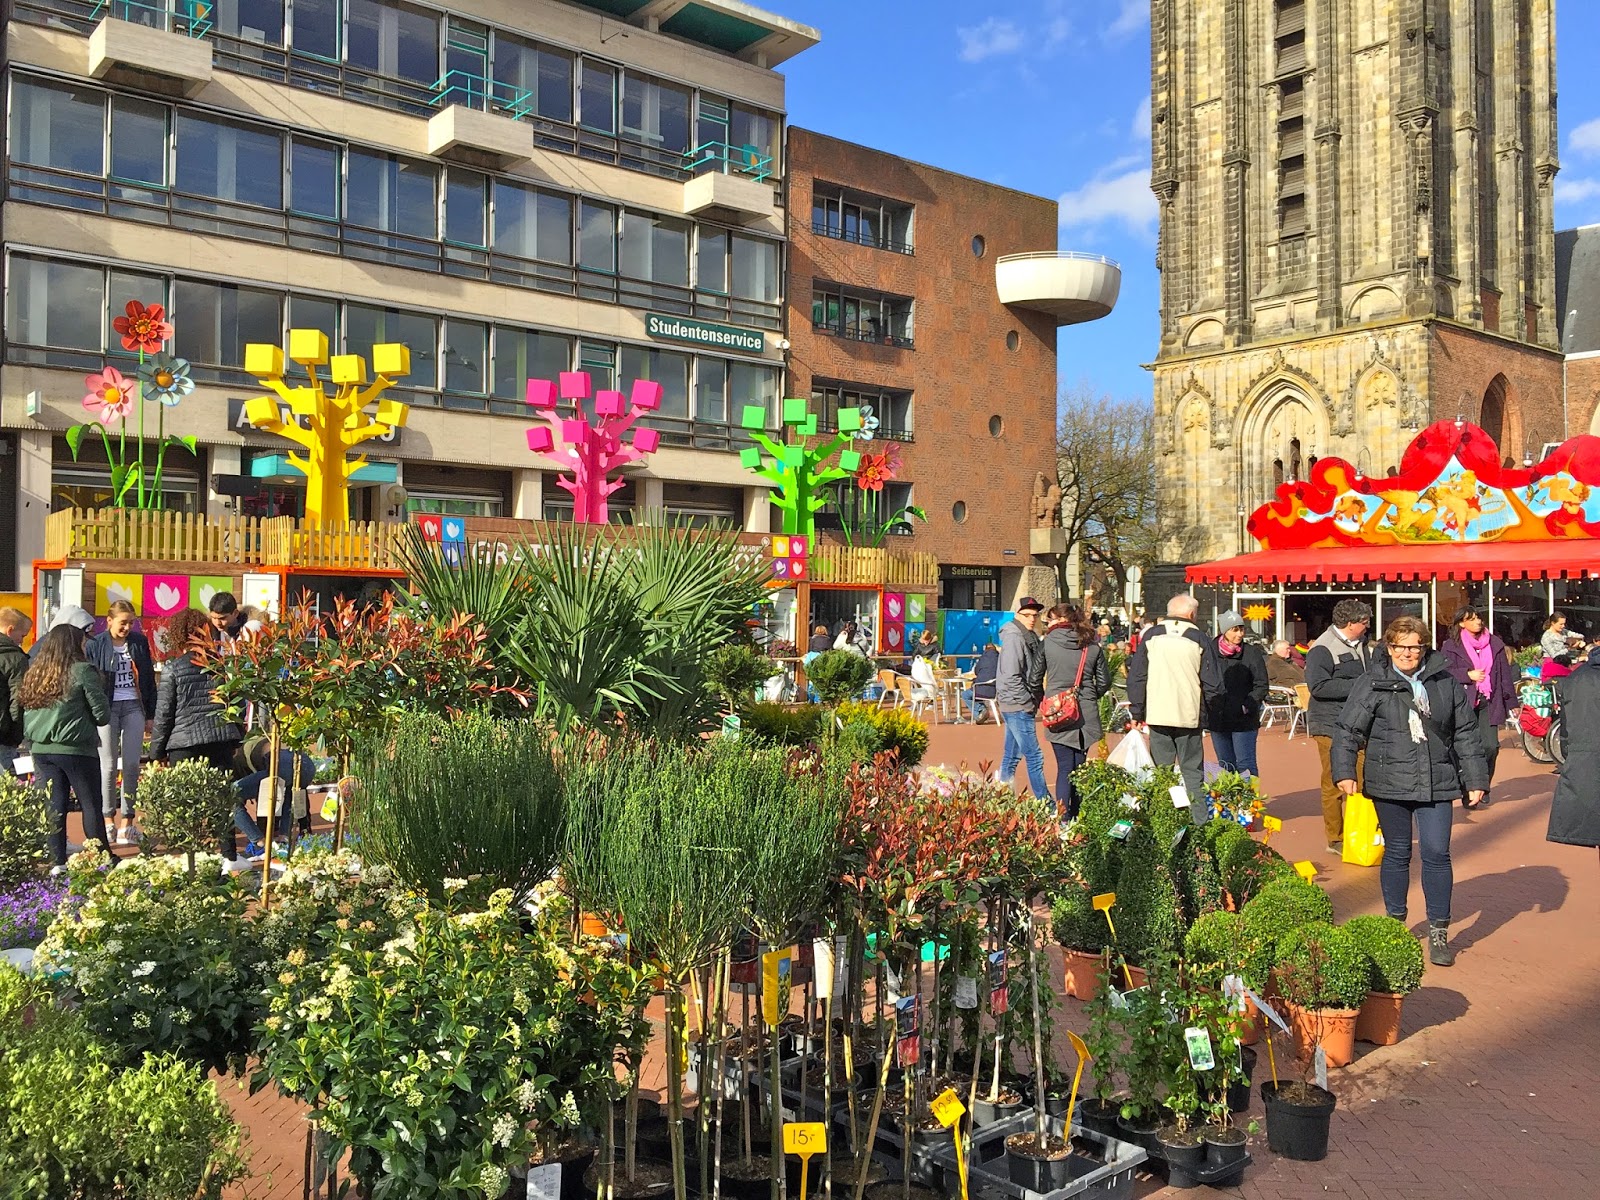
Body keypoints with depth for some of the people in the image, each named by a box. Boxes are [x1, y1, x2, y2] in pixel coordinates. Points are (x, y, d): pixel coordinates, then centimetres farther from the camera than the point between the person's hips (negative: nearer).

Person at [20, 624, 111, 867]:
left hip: (41, 749, 5)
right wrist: (84, 719, 13)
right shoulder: (83, 671, -9)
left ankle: (58, 862, 8)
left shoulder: (34, 674, 8)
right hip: (76, 749, -5)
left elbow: (26, 713, 12)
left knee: (53, 805, 7)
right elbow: (102, 713, -7)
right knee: (91, 804, 4)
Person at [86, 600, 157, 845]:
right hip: (106, 707, -2)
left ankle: (127, 820, 5)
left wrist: (150, 714, 9)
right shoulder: (95, 645, 0)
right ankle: (108, 820, 10)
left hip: (133, 707, 2)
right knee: (108, 765, 1)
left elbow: (148, 679, 12)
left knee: (132, 765, -1)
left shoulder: (139, 642, 8)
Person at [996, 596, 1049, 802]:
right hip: (1018, 706, -9)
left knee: (1011, 756, 14)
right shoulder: (1014, 638, -15)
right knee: (1034, 757, -7)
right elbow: (1011, 677, -21)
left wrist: (1038, 698, 10)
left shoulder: (1031, 638, 14)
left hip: (1018, 707, 9)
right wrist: (1029, 702, -17)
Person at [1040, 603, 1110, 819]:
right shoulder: (1092, 647, 6)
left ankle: (1063, 818, -9)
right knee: (1079, 766, 11)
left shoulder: (1047, 643, -3)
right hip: (1086, 715, 3)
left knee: (1064, 767, -3)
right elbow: (1104, 682, 11)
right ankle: (1076, 816, 15)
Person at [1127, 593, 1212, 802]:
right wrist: (1205, 714, 9)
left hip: (1157, 714, 1)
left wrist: (1137, 712, 9)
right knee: (1192, 771, 5)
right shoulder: (1199, 639, -1)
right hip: (1189, 716, -1)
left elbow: (1136, 676, 4)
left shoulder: (1151, 635, 3)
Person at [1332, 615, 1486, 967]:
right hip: (1389, 784, -1)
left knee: (1437, 853, -2)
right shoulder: (1372, 684, -2)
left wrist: (1475, 779, 8)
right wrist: (1344, 770, -14)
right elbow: (1347, 730, -3)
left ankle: (1439, 933, 10)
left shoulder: (1446, 683, 5)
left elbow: (1466, 734, 10)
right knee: (1396, 853, 9)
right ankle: (1394, 924, 25)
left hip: (1437, 784, 1)